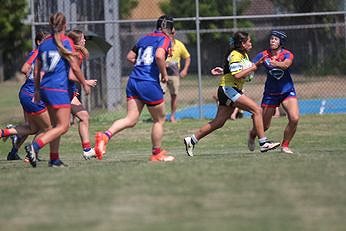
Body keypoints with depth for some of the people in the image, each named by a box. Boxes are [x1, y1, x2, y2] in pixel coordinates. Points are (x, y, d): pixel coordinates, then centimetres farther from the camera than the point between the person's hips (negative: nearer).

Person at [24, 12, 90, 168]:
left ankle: (54, 159, 11)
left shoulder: (44, 44, 10)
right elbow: (74, 67, -9)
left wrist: (37, 90, 23)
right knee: (63, 126, -6)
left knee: (56, 125, 15)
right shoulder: (66, 42, -7)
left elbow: (37, 70, 14)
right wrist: (84, 83, 4)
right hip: (59, 89, -7)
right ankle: (34, 146, -21)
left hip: (45, 88, 7)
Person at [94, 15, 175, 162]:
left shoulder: (145, 38, 19)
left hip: (133, 80, 6)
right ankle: (157, 154, 20)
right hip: (149, 83, -6)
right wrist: (164, 74, -7)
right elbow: (159, 56, -20)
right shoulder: (165, 39, -1)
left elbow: (130, 57, 21)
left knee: (131, 120, 0)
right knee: (159, 120, 12)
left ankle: (105, 136, -22)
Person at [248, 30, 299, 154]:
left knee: (294, 118, -20)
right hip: (270, 93, 0)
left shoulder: (287, 55, -10)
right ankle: (252, 135, 39)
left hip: (287, 91, 0)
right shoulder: (263, 55, -6)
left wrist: (277, 64, -55)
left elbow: (286, 64, -32)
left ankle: (285, 146, -1)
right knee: (264, 125, 3)